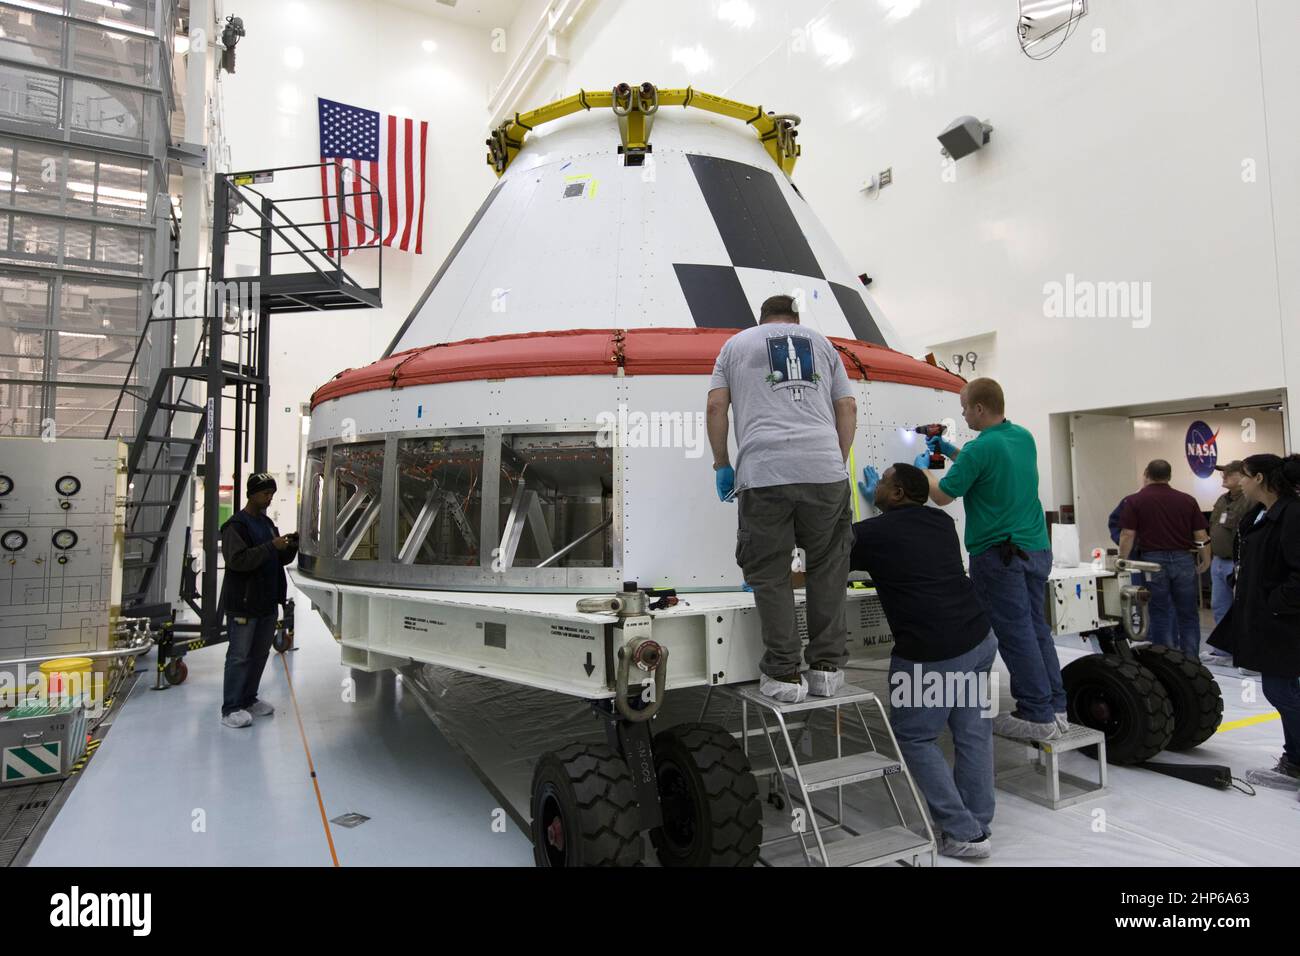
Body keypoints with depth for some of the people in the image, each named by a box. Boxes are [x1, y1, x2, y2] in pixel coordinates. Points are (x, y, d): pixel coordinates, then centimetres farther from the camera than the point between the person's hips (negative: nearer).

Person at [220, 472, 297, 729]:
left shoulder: (267, 523, 17)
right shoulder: (236, 525, -9)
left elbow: (281, 559, 20)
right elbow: (238, 560, -22)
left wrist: (291, 547, 1)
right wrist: (271, 547, -24)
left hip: (267, 602, 8)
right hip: (243, 604, -8)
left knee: (260, 654, 14)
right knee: (239, 656, -3)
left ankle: (248, 700, 25)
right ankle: (231, 709, 4)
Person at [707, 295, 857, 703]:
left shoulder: (736, 344, 22)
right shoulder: (822, 342, 26)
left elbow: (716, 406, 12)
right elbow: (848, 409, 19)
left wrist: (721, 465, 18)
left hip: (762, 473, -2)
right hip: (825, 469, 2)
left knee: (769, 575, 6)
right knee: (828, 566, 15)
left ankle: (783, 674, 8)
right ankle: (826, 667, 17)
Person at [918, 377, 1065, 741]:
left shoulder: (979, 449, -17)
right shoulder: (1024, 437, 8)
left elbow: (942, 496, -8)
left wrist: (923, 469, 10)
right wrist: (951, 451, 25)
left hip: (998, 554, -8)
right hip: (1037, 548, 8)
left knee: (1015, 633, -3)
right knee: (1037, 628, 14)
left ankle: (1038, 716, 2)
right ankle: (1055, 707, 19)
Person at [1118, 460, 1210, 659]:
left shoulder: (1135, 501, -2)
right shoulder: (1187, 500, 6)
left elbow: (1128, 535, -7)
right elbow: (1201, 535, 5)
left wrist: (1122, 561, 2)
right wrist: (1205, 560, 18)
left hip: (1153, 561, -2)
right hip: (1184, 560, 2)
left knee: (1161, 616, 5)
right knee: (1188, 616, 12)